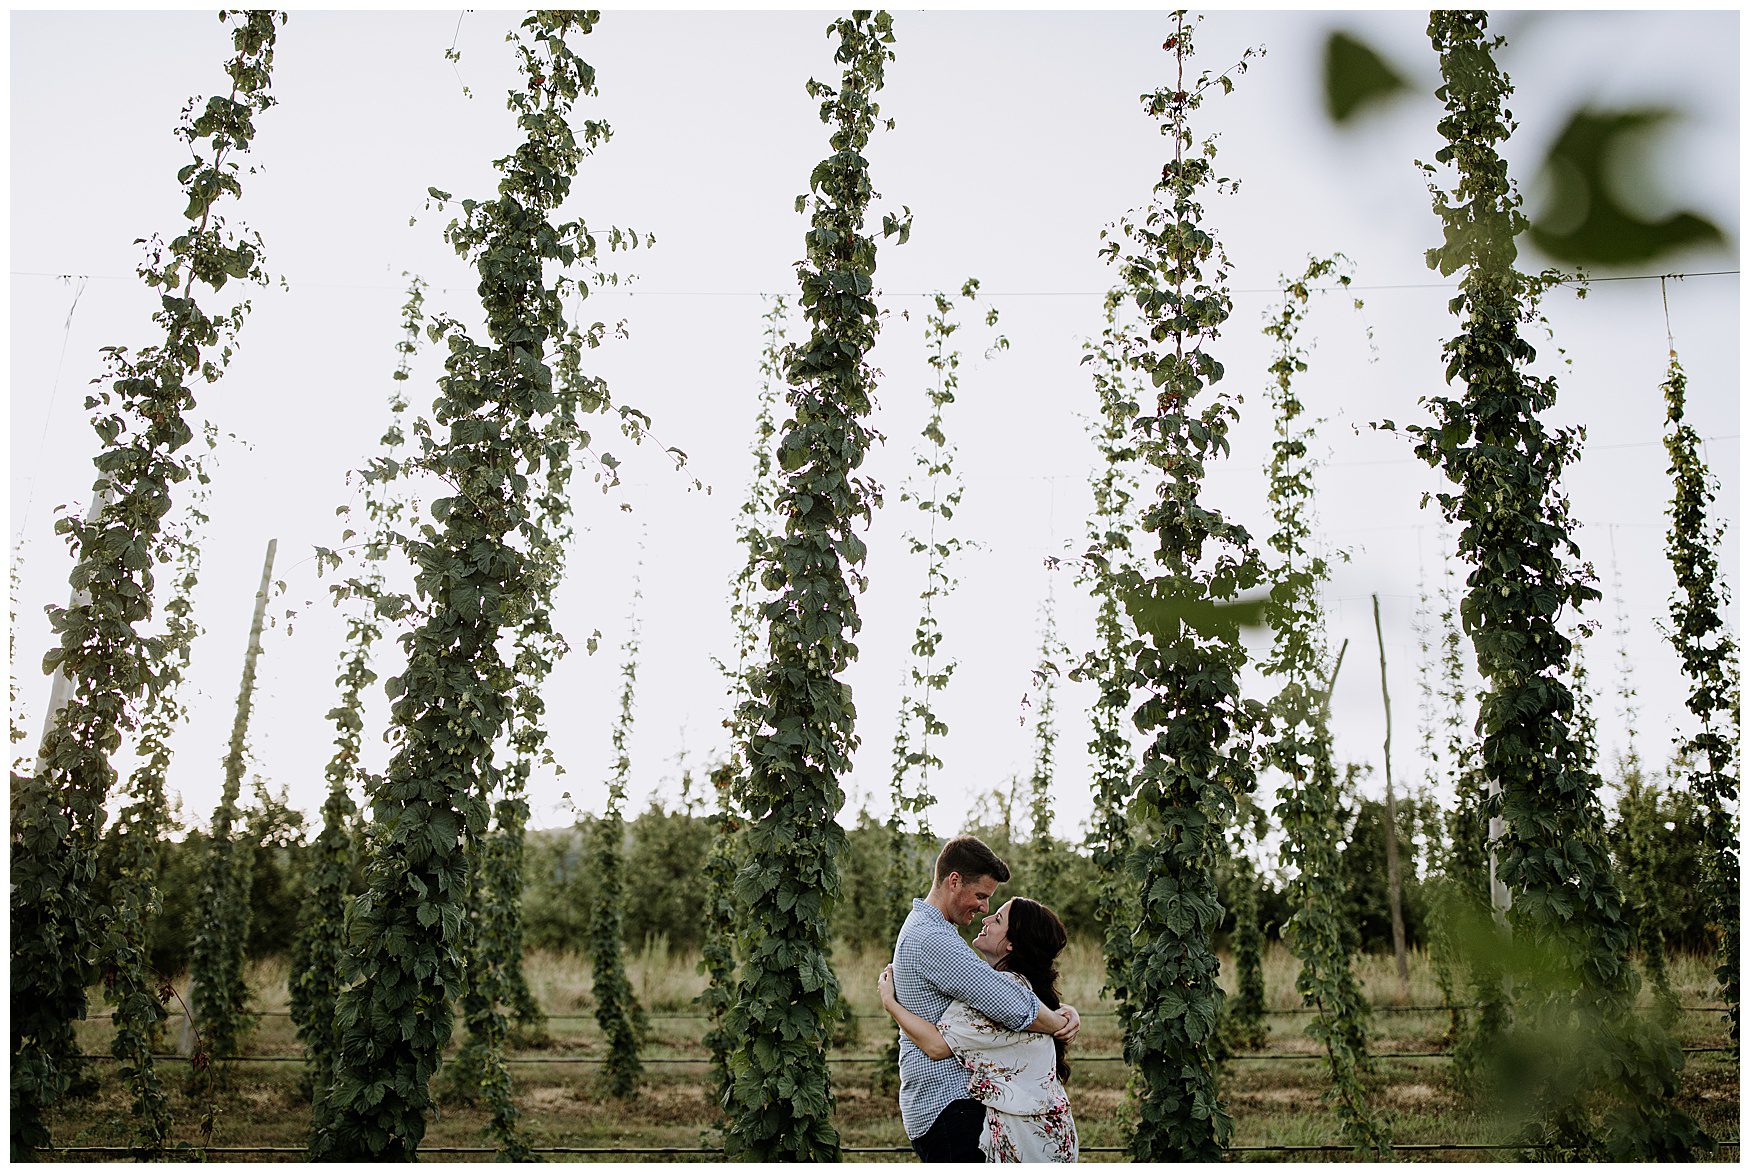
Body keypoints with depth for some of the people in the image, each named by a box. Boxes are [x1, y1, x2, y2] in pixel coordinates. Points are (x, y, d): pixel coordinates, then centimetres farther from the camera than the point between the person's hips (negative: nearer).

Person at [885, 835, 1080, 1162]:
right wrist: (1060, 1025, -7)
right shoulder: (930, 939, -19)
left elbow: (994, 982, 14)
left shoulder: (924, 930, 17)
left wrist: (1062, 1010, -1)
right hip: (946, 1106, -11)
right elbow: (1013, 1007, -25)